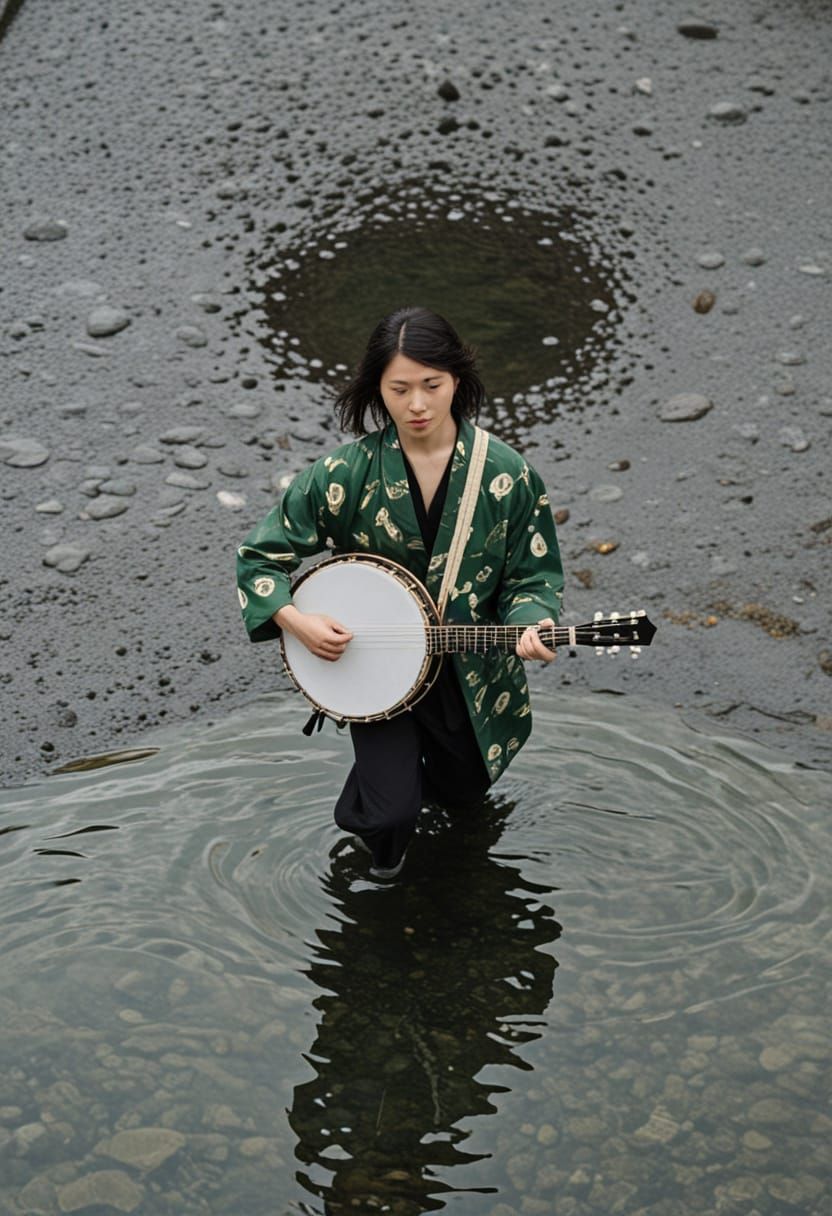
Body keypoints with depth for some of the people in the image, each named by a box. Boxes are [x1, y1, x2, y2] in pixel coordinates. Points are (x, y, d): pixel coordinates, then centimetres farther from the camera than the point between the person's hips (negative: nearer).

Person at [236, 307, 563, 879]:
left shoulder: (506, 475, -15)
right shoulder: (346, 472, -17)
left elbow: (532, 576, -7)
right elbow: (261, 556, -7)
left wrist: (532, 624, -29)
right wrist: (297, 621, -24)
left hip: (471, 668, 2)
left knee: (463, 790, 21)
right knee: (391, 815, -15)